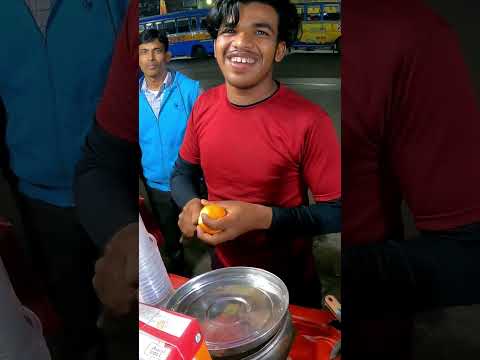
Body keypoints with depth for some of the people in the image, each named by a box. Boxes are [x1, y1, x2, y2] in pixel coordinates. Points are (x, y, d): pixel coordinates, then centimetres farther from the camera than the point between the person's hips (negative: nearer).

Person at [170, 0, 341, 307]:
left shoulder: (309, 122, -25)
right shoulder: (204, 106, -9)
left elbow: (336, 212, -20)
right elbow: (182, 173, 3)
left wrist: (262, 217, -33)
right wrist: (191, 204, -19)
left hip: (288, 280, -4)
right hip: (222, 269, 5)